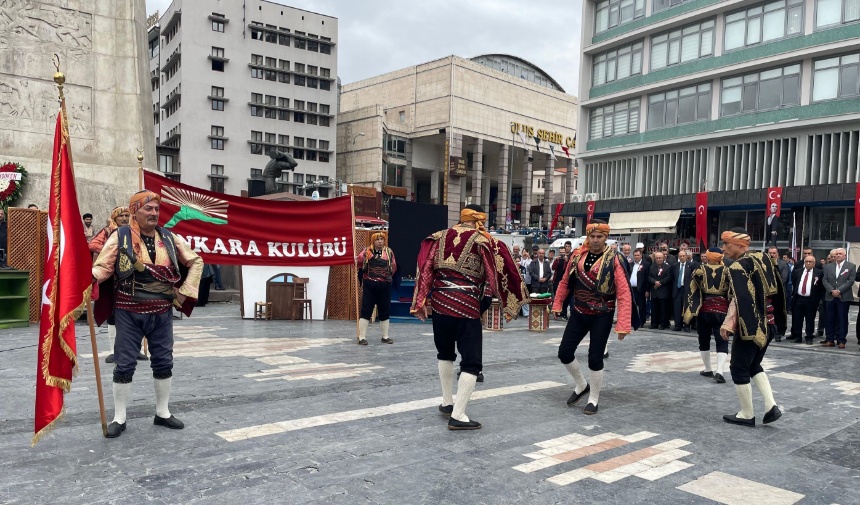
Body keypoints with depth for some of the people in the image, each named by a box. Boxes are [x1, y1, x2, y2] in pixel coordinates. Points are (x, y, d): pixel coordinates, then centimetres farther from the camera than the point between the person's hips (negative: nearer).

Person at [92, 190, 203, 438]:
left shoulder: (170, 238, 2)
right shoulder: (120, 237, -6)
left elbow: (196, 262, 10)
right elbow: (103, 267, -9)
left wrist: (184, 291, 3)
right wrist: (89, 275, -32)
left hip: (162, 312, 3)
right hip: (129, 312, -3)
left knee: (163, 362, 11)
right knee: (125, 364, 3)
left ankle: (162, 413, 26)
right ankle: (119, 418, 18)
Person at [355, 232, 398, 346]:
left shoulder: (389, 252, 6)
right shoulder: (367, 252, 1)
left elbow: (393, 267, 7)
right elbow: (359, 260, -14)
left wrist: (387, 276, -2)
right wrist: (355, 260, -33)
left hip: (384, 286, 3)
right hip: (369, 286, -2)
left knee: (385, 311, 11)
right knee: (366, 310, 0)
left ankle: (385, 337, 24)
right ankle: (361, 337, 5)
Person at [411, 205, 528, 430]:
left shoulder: (440, 237, 10)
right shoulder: (483, 241, -1)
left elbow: (426, 269, 6)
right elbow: (500, 270, -4)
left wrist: (421, 302, 8)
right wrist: (510, 304, 4)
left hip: (439, 302, 5)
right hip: (466, 306, -5)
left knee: (445, 353, 25)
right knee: (471, 362, 2)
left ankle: (447, 402, 33)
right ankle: (458, 416, -1)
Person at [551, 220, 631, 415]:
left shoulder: (614, 260, -14)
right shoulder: (577, 255, -1)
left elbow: (624, 293, -18)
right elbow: (565, 281, 12)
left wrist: (623, 324, -24)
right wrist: (557, 304, 14)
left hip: (601, 316, -4)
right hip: (578, 313, 5)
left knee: (595, 358, -1)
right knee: (564, 352, 5)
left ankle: (593, 399, 20)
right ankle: (581, 385, 30)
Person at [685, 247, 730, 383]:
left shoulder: (699, 270, -3)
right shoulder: (726, 271, -2)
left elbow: (693, 292, -4)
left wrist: (689, 312, -1)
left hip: (704, 310, 1)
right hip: (721, 310, 0)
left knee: (704, 340, 16)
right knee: (722, 342, 0)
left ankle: (708, 370, 23)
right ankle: (720, 371, -15)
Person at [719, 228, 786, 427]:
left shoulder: (737, 267, -16)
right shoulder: (763, 260, 10)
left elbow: (739, 300, -26)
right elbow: (778, 289, 17)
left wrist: (727, 325, -22)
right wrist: (776, 319, 25)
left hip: (749, 326, -9)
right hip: (767, 324, 9)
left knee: (739, 369, 5)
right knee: (754, 365, 23)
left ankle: (747, 414, 13)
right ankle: (771, 405, 12)